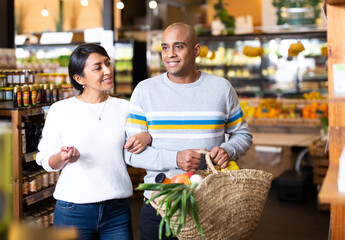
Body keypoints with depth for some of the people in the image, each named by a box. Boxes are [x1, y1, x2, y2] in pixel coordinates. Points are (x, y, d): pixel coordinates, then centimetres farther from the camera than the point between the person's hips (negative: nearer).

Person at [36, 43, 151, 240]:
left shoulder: (124, 108, 6)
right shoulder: (60, 110, -2)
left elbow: (133, 156, 15)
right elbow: (45, 161, 1)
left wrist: (147, 137, -6)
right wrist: (63, 158, -20)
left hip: (118, 209, 2)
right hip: (73, 211, -2)